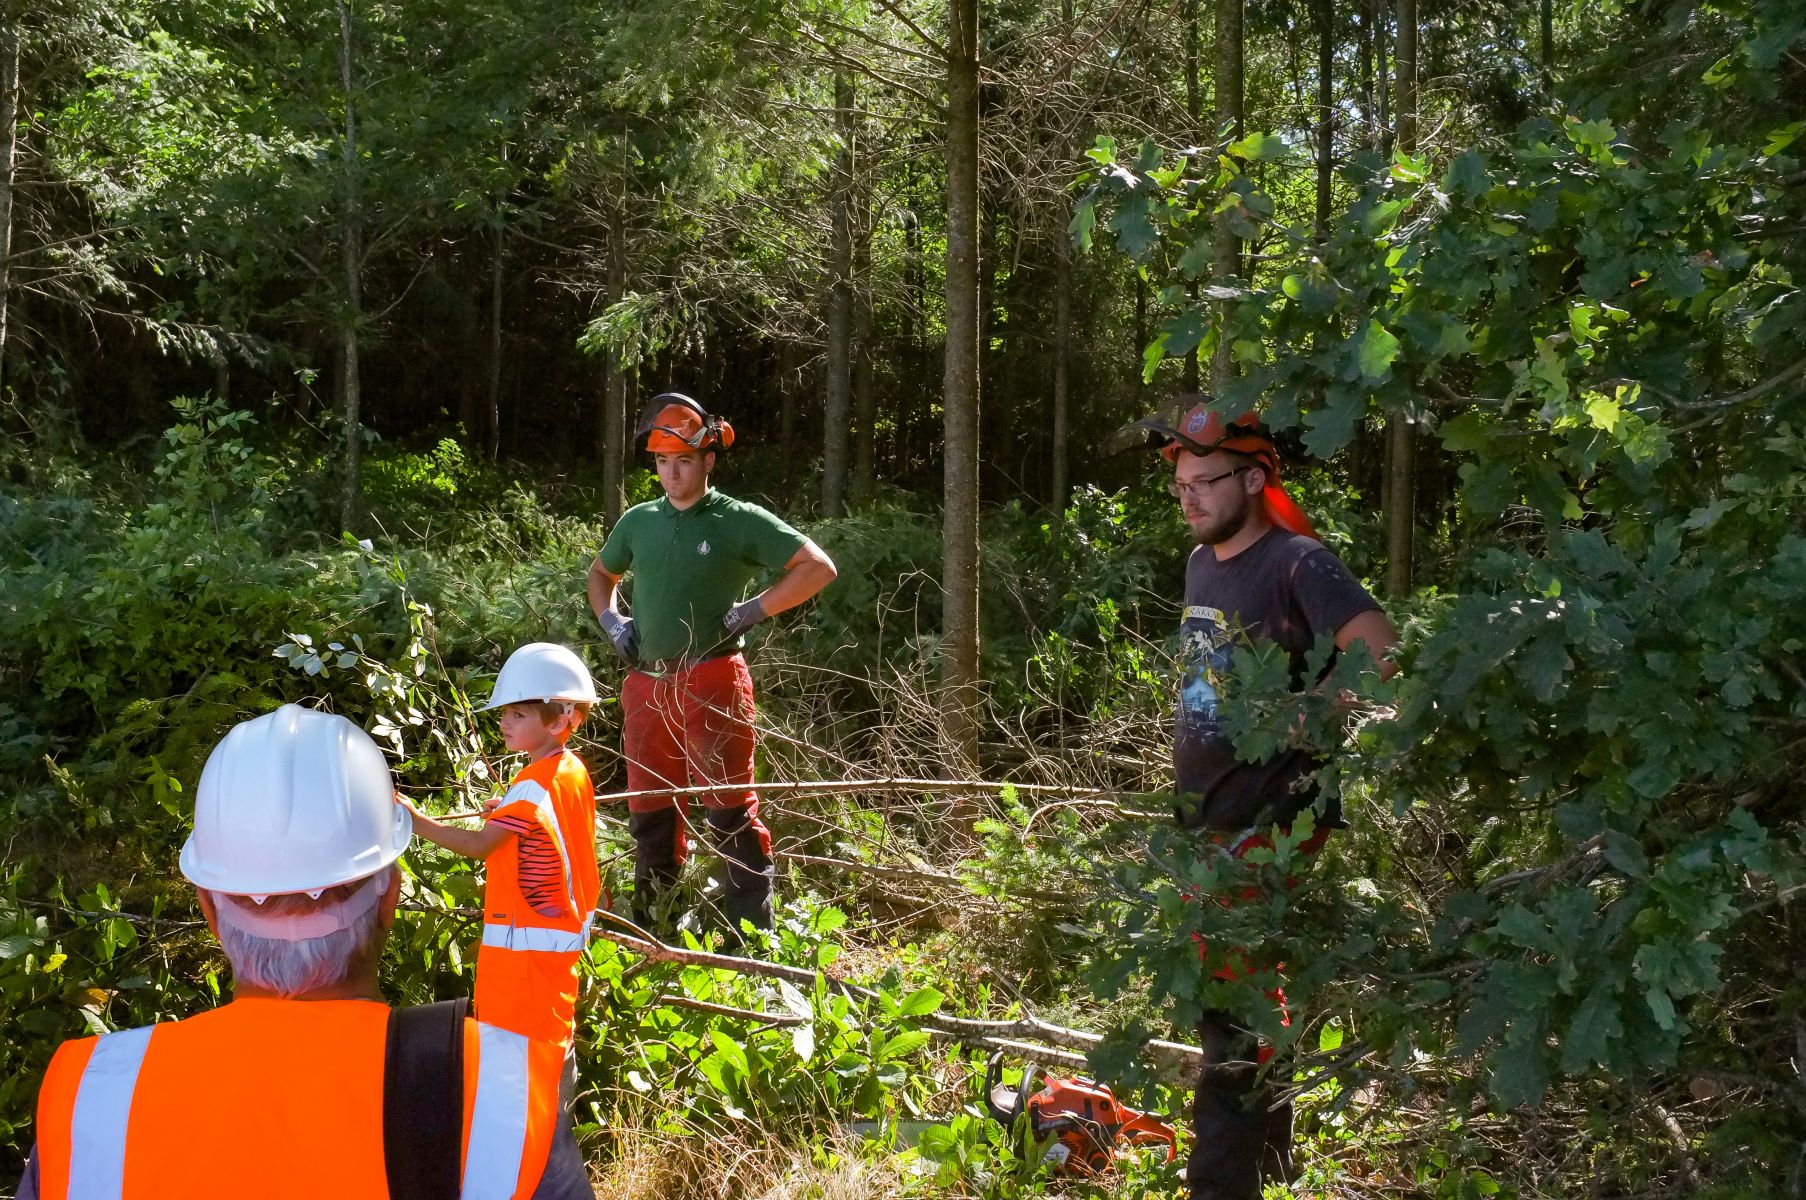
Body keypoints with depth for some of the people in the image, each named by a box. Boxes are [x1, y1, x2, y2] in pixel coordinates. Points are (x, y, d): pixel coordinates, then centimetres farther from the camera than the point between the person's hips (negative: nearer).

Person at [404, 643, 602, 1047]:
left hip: (525, 937, -10)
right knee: (552, 1036, 19)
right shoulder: (573, 771, 6)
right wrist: (508, 813, 12)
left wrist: (415, 820, -22)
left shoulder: (533, 787, -21)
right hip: (564, 931, 10)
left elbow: (478, 845, -23)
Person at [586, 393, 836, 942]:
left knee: (731, 810, -6)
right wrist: (611, 621, 12)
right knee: (650, 812, 13)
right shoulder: (638, 521, 12)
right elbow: (600, 574, 30)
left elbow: (818, 567, -7)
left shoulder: (740, 520, -3)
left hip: (711, 683, -5)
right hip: (646, 685, 6)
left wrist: (754, 610, -12)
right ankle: (649, 933, 26)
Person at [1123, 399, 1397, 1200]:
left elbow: (1379, 654, -26)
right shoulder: (1200, 563, 11)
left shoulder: (1296, 562, -13)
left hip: (1267, 823, -8)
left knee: (1232, 1005, -7)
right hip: (1204, 820, 8)